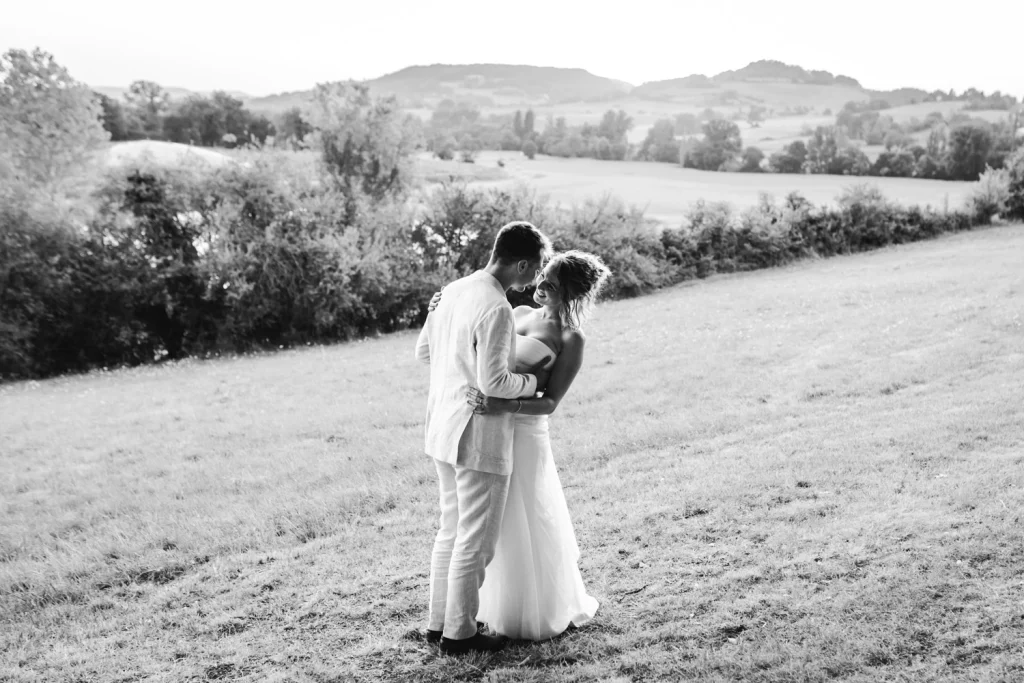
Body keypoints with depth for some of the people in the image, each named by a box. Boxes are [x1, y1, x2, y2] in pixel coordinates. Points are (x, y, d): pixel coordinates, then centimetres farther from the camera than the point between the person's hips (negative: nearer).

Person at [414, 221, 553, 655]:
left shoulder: (453, 290, 5)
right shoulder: (496, 310, -22)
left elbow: (423, 350, 14)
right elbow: (493, 384, -23)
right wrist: (533, 381, -6)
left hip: (443, 431, 9)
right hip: (479, 438, -9)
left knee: (451, 530, 20)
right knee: (475, 541, 6)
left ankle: (439, 622, 30)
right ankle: (458, 633, 17)